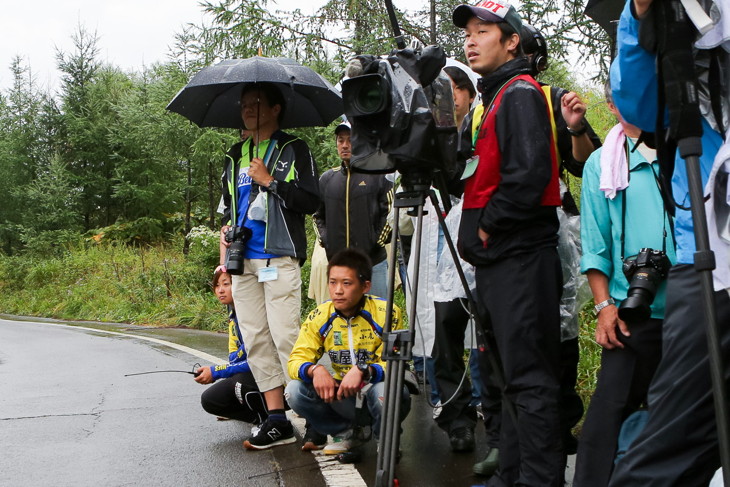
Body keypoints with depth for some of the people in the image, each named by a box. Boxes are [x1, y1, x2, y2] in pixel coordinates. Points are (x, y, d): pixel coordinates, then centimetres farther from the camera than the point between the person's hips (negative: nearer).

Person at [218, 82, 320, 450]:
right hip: (243, 260, 6)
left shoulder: (293, 150, 4)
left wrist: (269, 180, -10)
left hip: (279, 257, -6)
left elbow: (310, 200, -6)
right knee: (256, 340, 3)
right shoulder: (236, 157, 22)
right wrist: (225, 233, 12)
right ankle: (277, 422, 7)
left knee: (284, 336, -12)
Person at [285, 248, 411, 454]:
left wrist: (363, 372, -38)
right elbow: (296, 360, -8)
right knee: (295, 391, -19)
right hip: (342, 394, 4)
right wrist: (315, 370, -32)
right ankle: (345, 433, 5)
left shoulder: (386, 314, -17)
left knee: (385, 391, -38)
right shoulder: (319, 317, -7)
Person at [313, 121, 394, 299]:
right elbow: (318, 214, 19)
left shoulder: (378, 175, 0)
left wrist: (379, 240, -6)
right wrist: (325, 239, 6)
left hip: (373, 262, -3)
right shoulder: (327, 178, 11)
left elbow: (391, 212, -1)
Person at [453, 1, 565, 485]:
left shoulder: (521, 92, -7)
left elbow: (530, 172, -21)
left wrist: (488, 224, -12)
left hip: (520, 258, -10)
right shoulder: (496, 98, 22)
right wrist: (480, 234, 14)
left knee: (530, 377, -7)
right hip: (499, 259, 10)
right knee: (513, 375, 15)